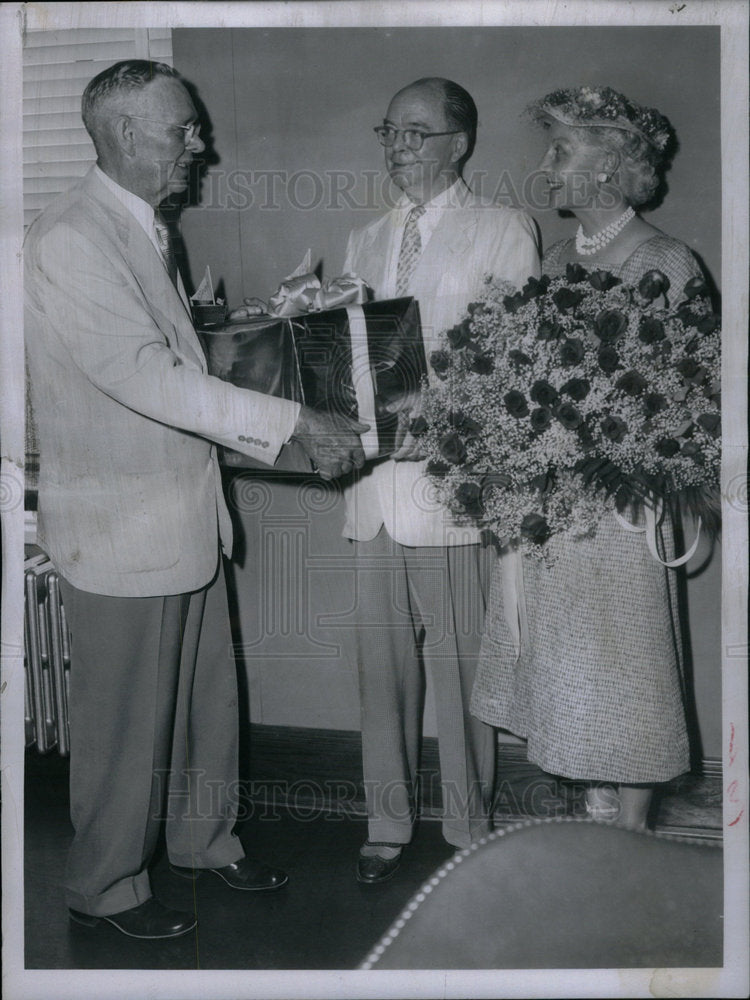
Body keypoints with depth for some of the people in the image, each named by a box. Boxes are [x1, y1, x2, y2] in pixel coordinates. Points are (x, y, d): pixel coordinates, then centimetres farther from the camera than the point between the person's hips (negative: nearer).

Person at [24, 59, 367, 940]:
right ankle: (103, 885, 27)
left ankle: (204, 841, 40)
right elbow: (147, 378, -28)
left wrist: (293, 439, 10)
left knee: (206, 698, 20)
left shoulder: (144, 229, 12)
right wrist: (295, 424, -27)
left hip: (184, 517, 9)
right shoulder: (70, 239, -19)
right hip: (118, 532, -9)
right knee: (125, 721, 6)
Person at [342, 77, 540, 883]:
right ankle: (387, 825, 24)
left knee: (459, 666, 1)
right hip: (375, 481, 5)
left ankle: (468, 834, 18)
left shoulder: (503, 233, 3)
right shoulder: (364, 242, 20)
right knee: (382, 665, 10)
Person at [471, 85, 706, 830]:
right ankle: (594, 825, 27)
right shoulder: (557, 260, 12)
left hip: (618, 502, -6)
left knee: (618, 674, 3)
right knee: (571, 673, 12)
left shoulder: (664, 262, -7)